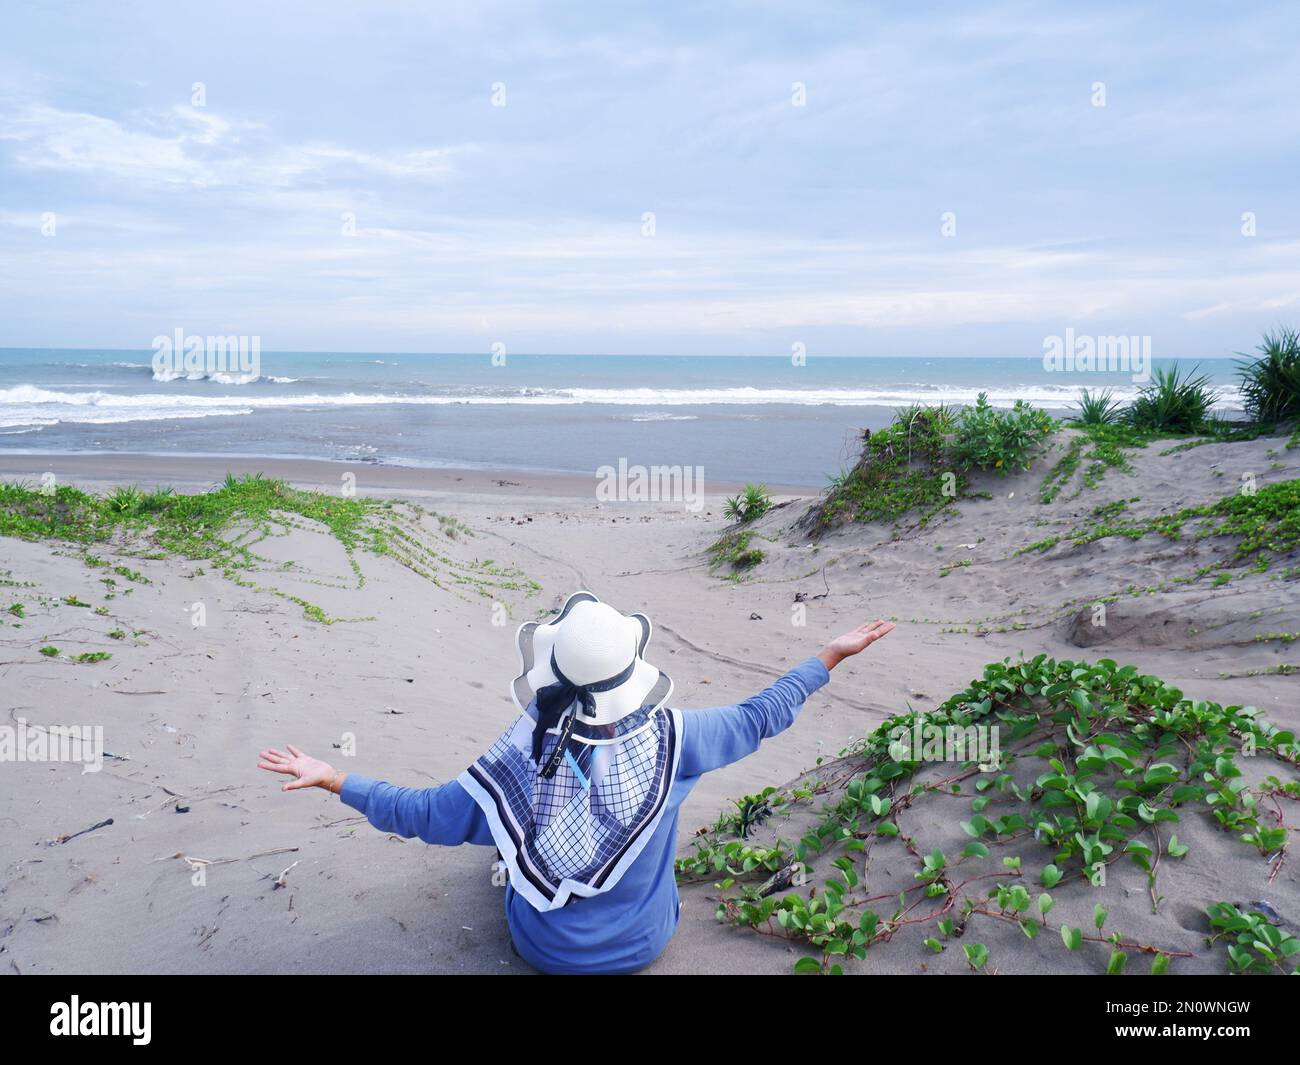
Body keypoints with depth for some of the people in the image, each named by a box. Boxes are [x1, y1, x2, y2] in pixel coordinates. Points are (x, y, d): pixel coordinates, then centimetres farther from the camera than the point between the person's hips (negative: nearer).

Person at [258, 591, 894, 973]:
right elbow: (760, 717, -14)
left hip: (545, 950, 0)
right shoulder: (668, 739, -28)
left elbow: (418, 814, -17)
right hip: (645, 944, 1)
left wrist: (332, 778, -4)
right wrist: (832, 655, -2)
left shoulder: (513, 767, -29)